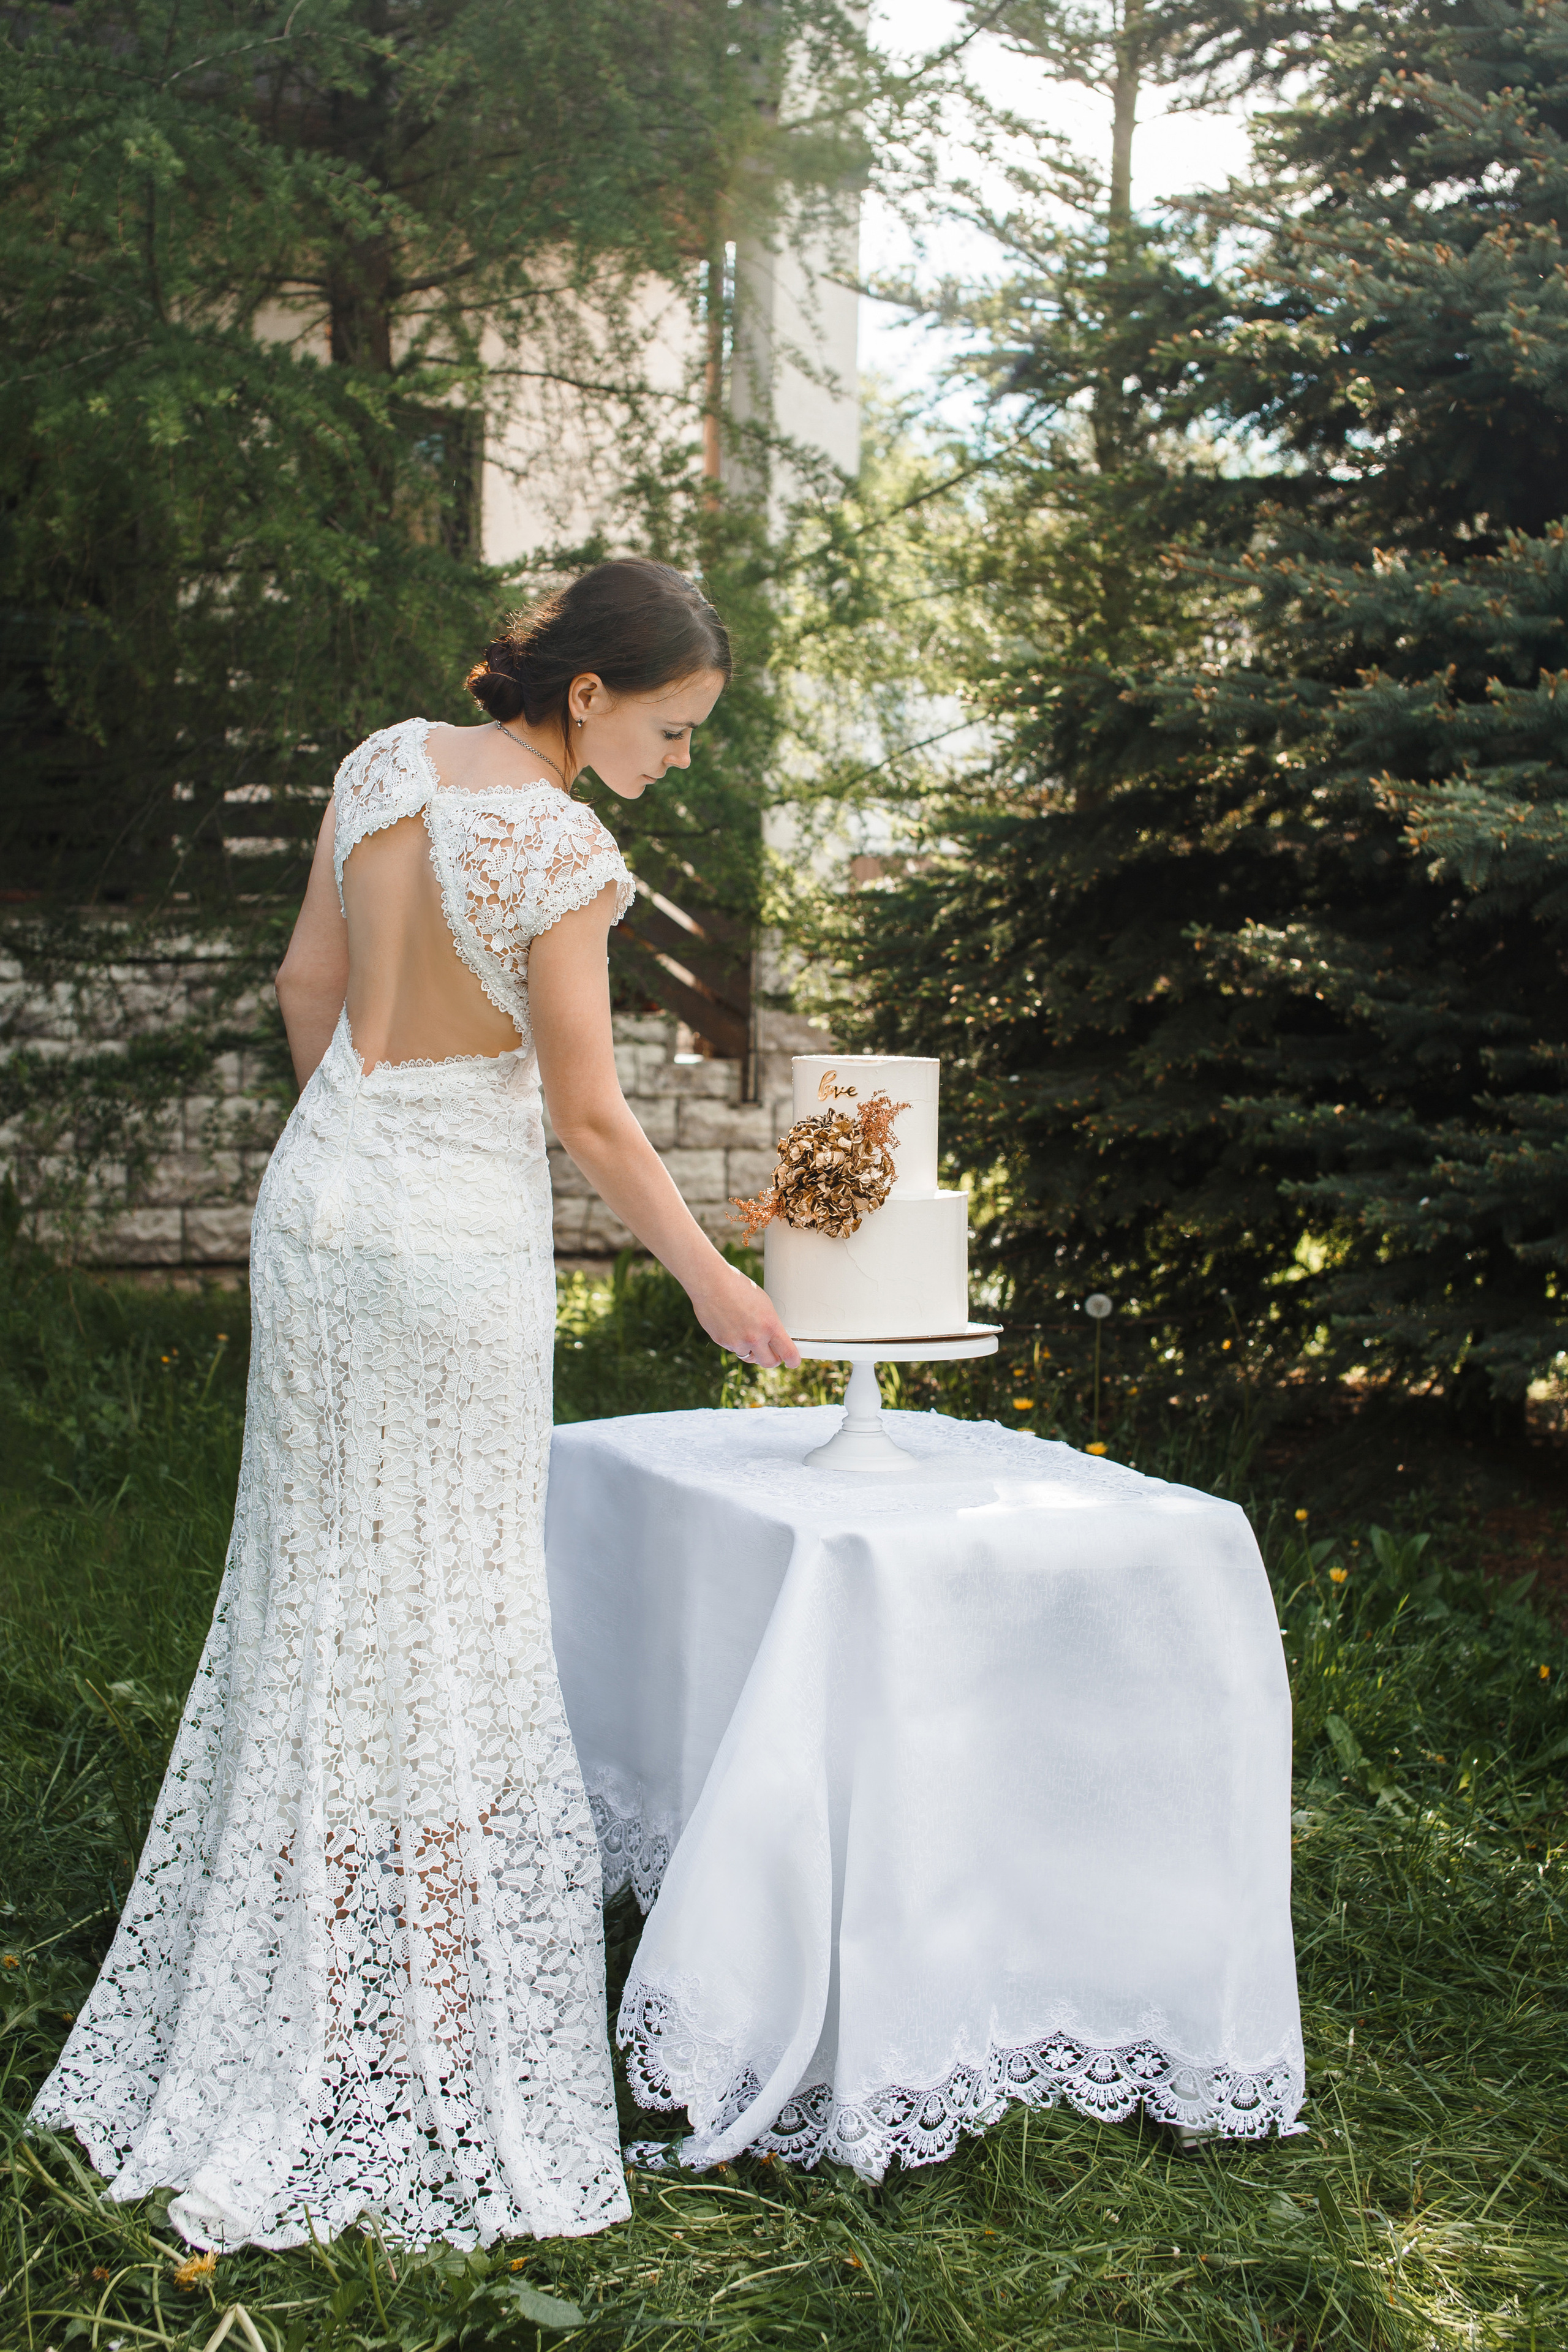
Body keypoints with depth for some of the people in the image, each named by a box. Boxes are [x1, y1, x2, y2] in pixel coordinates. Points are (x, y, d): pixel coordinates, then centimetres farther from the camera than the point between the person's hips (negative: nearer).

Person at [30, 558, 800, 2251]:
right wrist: (712, 1280, -1)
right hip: (460, 1236, -7)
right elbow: (588, 1113, -13)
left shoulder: (384, 764, 3)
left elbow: (309, 988, 10)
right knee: (446, 1623, 4)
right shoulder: (562, 848, -18)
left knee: (319, 1600, 16)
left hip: (320, 1194, 7)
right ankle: (427, 2044, 14)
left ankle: (275, 2013, 28)